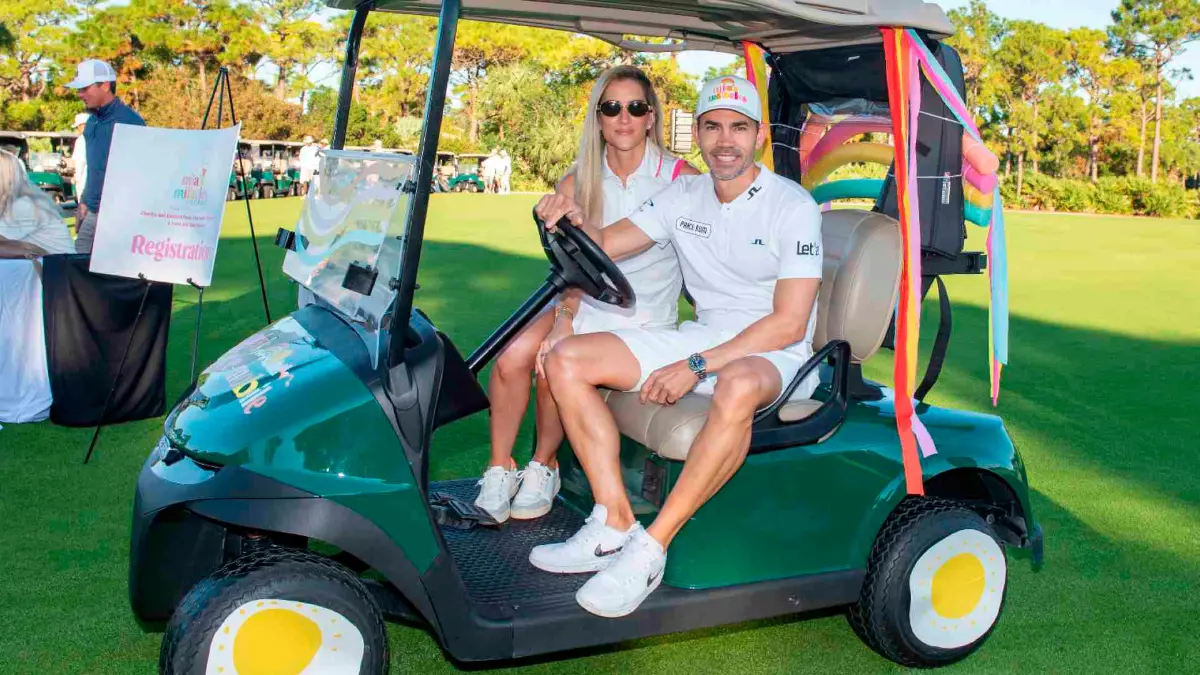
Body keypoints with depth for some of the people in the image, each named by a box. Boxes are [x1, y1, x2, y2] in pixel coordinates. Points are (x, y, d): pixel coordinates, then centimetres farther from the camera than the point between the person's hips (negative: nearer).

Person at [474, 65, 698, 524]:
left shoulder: (682, 180, -5)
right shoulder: (577, 184, 5)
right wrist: (565, 318, -16)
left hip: (645, 319, -3)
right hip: (586, 307, 4)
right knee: (512, 356, -24)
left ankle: (544, 466, -1)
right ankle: (500, 468, -6)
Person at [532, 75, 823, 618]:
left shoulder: (792, 207, -10)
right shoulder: (684, 196, 7)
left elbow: (788, 324, -17)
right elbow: (605, 245, 10)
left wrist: (698, 367, -24)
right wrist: (574, 221, -15)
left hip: (772, 353, -6)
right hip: (700, 337, 6)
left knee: (736, 387, -43)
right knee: (566, 360, -10)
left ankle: (651, 549, -32)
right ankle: (614, 525, -15)